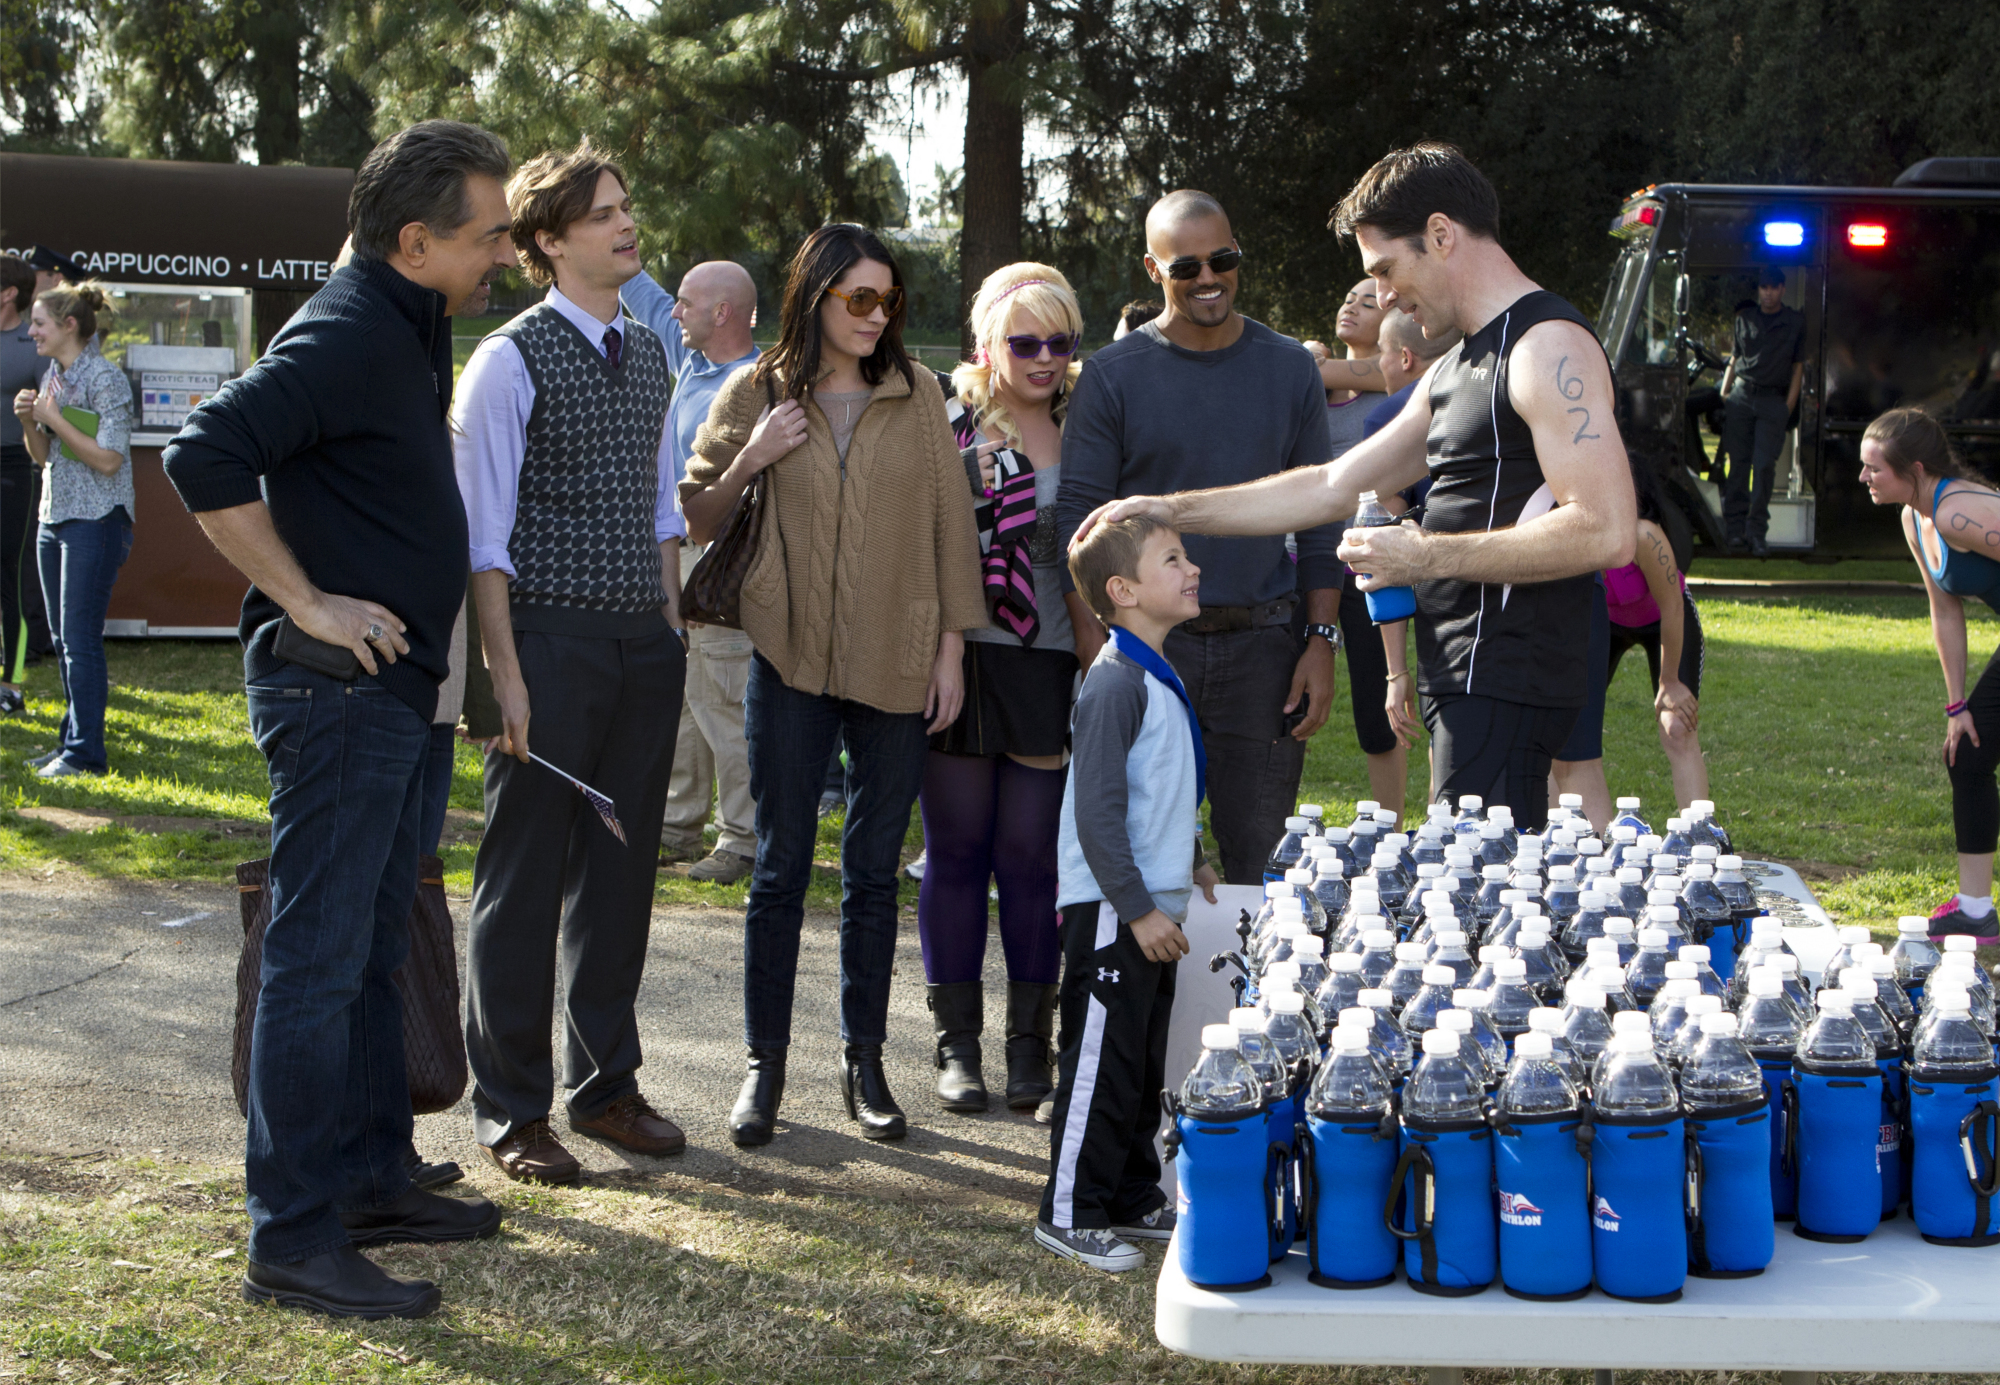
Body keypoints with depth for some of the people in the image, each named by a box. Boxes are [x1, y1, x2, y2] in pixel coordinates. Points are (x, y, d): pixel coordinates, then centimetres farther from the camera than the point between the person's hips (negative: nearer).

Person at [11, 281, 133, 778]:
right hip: (55, 515, 9)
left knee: (80, 639, -7)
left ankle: (84, 751, -2)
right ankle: (72, 742, 18)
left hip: (94, 519, -8)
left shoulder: (106, 379, -12)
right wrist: (29, 422, -2)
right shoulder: (52, 377, 12)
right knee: (63, 639, 11)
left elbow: (109, 458, -18)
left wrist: (54, 418, -16)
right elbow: (43, 456, 17)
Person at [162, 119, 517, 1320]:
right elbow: (206, 455, -27)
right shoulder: (347, 334, -18)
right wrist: (307, 602, -23)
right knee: (320, 960, -7)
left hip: (391, 683, 10)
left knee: (375, 948, 17)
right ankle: (293, 1239, -2)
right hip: (337, 683, -10)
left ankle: (371, 1179, 29)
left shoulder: (411, 331, 13)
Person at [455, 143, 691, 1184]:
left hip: (644, 643, 6)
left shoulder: (648, 356, 13)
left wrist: (671, 630, 14)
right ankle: (511, 1108, 11)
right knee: (525, 875, 1)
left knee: (622, 869, 13)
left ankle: (607, 1084, 25)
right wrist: (504, 669, -15)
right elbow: (484, 529, -10)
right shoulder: (512, 359, -8)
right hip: (550, 638, -6)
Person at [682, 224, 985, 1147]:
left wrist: (950, 647, 2)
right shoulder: (759, 395, 2)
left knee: (873, 870, 8)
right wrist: (749, 462, -11)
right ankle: (765, 1064, 10)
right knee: (780, 867, 2)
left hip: (897, 661, 1)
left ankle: (864, 1063, 17)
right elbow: (693, 521, 7)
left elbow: (949, 520, 6)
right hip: (792, 656, -1)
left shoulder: (916, 395, 5)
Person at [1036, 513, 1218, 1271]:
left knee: (1145, 1062, 17)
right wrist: (1137, 909, -21)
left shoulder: (1159, 675, 12)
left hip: (1152, 906, 10)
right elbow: (1097, 811, -23)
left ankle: (1134, 1200, 28)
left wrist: (1188, 860, 29)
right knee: (1102, 1063, -2)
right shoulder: (1116, 682, -20)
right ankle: (1071, 1214, 7)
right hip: (1110, 909, -10)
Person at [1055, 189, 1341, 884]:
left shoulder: (1290, 368, 9)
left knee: (1260, 854, 3)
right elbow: (1078, 517, -1)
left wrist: (1322, 641, 2)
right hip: (1147, 644, -1)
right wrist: (1096, 653, -10)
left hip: (1260, 645, 2)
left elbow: (1318, 514, 10)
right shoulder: (1112, 376, 1)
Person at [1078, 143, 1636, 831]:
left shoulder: (1549, 345, -10)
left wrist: (1427, 556, -17)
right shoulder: (1457, 368, 22)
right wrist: (1174, 510, 20)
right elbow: (1334, 487, 25)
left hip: (1504, 689, -9)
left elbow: (1606, 531, -21)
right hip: (1467, 683, 9)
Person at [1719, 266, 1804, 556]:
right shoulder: (1744, 318, 14)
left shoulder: (1795, 322, 9)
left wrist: (1789, 404, 1)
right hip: (1741, 396, 2)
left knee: (1764, 464, -8)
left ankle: (1756, 532, -6)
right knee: (1738, 462, -2)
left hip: (1773, 401, -2)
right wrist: (1724, 393, 9)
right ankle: (1734, 528, 1)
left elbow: (1798, 366, 9)